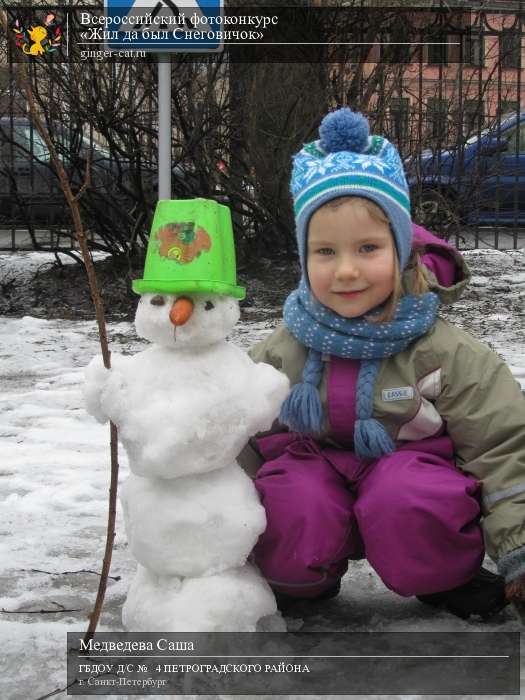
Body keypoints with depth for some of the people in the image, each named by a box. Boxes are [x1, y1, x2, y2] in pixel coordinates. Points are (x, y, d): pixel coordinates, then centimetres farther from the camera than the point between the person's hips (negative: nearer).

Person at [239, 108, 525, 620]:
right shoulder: (281, 355, -6)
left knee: (408, 500, -36)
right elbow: (243, 442, 6)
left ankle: (448, 580, -2)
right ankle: (299, 583, 4)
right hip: (316, 468, 2)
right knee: (288, 507, -32)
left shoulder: (442, 353, -12)